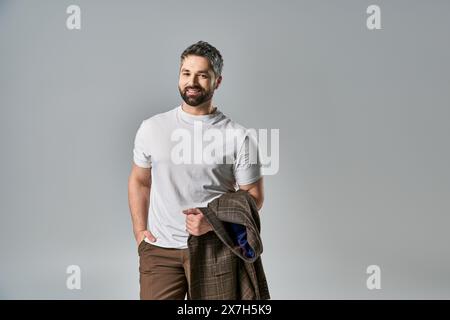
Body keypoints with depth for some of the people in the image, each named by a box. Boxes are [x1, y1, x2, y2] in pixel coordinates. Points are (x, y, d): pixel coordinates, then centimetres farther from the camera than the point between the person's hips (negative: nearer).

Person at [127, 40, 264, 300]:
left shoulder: (238, 136, -6)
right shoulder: (151, 128, 3)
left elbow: (253, 195, -1)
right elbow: (139, 182, 14)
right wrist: (140, 232, 5)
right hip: (159, 249, 2)